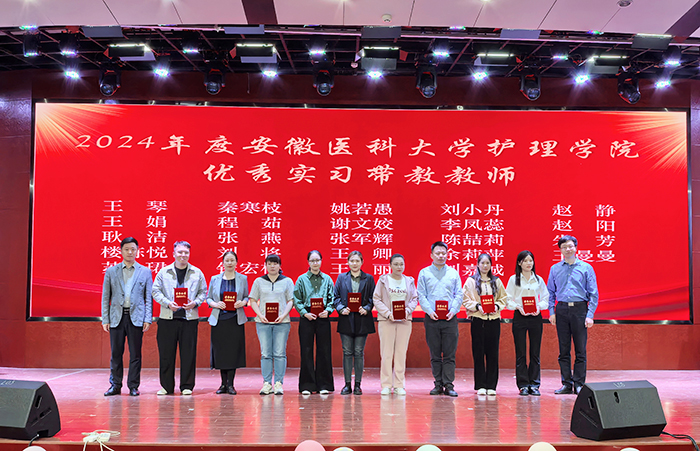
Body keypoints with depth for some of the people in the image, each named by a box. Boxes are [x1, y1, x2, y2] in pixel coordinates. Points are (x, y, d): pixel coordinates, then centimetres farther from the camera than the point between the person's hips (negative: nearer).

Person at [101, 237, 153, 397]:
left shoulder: (145, 272, 8)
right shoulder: (111, 272, 10)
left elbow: (148, 298, 6)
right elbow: (105, 297, 8)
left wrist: (148, 319, -2)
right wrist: (105, 319, 1)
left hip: (136, 318, -1)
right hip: (117, 317, 1)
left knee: (135, 354, 2)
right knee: (116, 353, 5)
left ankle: (133, 386, 10)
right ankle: (115, 385, 15)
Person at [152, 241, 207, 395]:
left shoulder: (197, 273, 8)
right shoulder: (164, 272, 6)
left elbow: (203, 292, 11)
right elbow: (156, 291, 5)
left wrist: (195, 303, -7)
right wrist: (167, 303, -10)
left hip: (189, 318, 0)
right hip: (167, 318, 0)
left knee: (188, 353, 1)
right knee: (166, 353, 2)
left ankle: (187, 386, 11)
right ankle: (166, 386, 13)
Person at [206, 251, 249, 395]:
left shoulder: (243, 279, 6)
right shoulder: (215, 279, 8)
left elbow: (247, 297, 10)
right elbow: (208, 298, 10)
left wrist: (242, 302, -12)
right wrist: (216, 304, -11)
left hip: (236, 320, -1)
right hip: (219, 320, 1)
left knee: (234, 351, -3)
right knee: (220, 351, 2)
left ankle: (230, 384, 4)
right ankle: (223, 384, 14)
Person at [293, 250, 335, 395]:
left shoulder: (327, 279, 10)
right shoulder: (302, 279, 5)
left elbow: (332, 298, 9)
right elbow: (296, 300, 2)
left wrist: (327, 310, -9)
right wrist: (305, 313, -11)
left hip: (323, 318, 1)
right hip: (307, 317, -1)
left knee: (324, 350, 2)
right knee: (306, 351, 0)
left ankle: (324, 385, 10)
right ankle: (307, 385, 8)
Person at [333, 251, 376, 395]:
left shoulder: (369, 279, 7)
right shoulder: (341, 278, 9)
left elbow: (372, 298, 5)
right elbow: (336, 296, 7)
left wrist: (366, 309, -12)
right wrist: (341, 308, -9)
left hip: (362, 320, -1)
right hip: (346, 319, 1)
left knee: (359, 352, 2)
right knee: (347, 352, 2)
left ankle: (358, 384, 9)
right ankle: (347, 384, 9)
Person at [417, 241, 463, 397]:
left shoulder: (453, 273, 11)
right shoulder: (424, 273, 7)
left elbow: (459, 295, 7)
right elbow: (421, 296, 2)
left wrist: (453, 310, -9)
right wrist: (430, 311, -11)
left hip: (450, 319, 1)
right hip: (431, 319, 0)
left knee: (450, 354, -2)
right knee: (435, 354, 4)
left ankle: (448, 385, 1)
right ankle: (438, 384, 11)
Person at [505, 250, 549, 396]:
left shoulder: (539, 279, 11)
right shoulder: (513, 279, 4)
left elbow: (546, 298, 11)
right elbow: (508, 300, 2)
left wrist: (539, 307, -8)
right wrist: (518, 307, -15)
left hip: (536, 317, 2)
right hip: (519, 317, -2)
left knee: (535, 352, 2)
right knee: (521, 353, -2)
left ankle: (534, 385, 9)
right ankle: (523, 385, 4)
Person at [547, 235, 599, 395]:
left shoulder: (586, 268, 3)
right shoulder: (555, 269, 10)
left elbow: (593, 294, 1)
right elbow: (550, 292, 14)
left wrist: (590, 315, -7)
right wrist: (551, 311, 2)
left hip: (580, 309, -2)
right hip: (562, 310, 2)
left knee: (580, 350, -1)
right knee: (563, 350, 4)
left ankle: (579, 384, 6)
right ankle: (566, 384, 11)